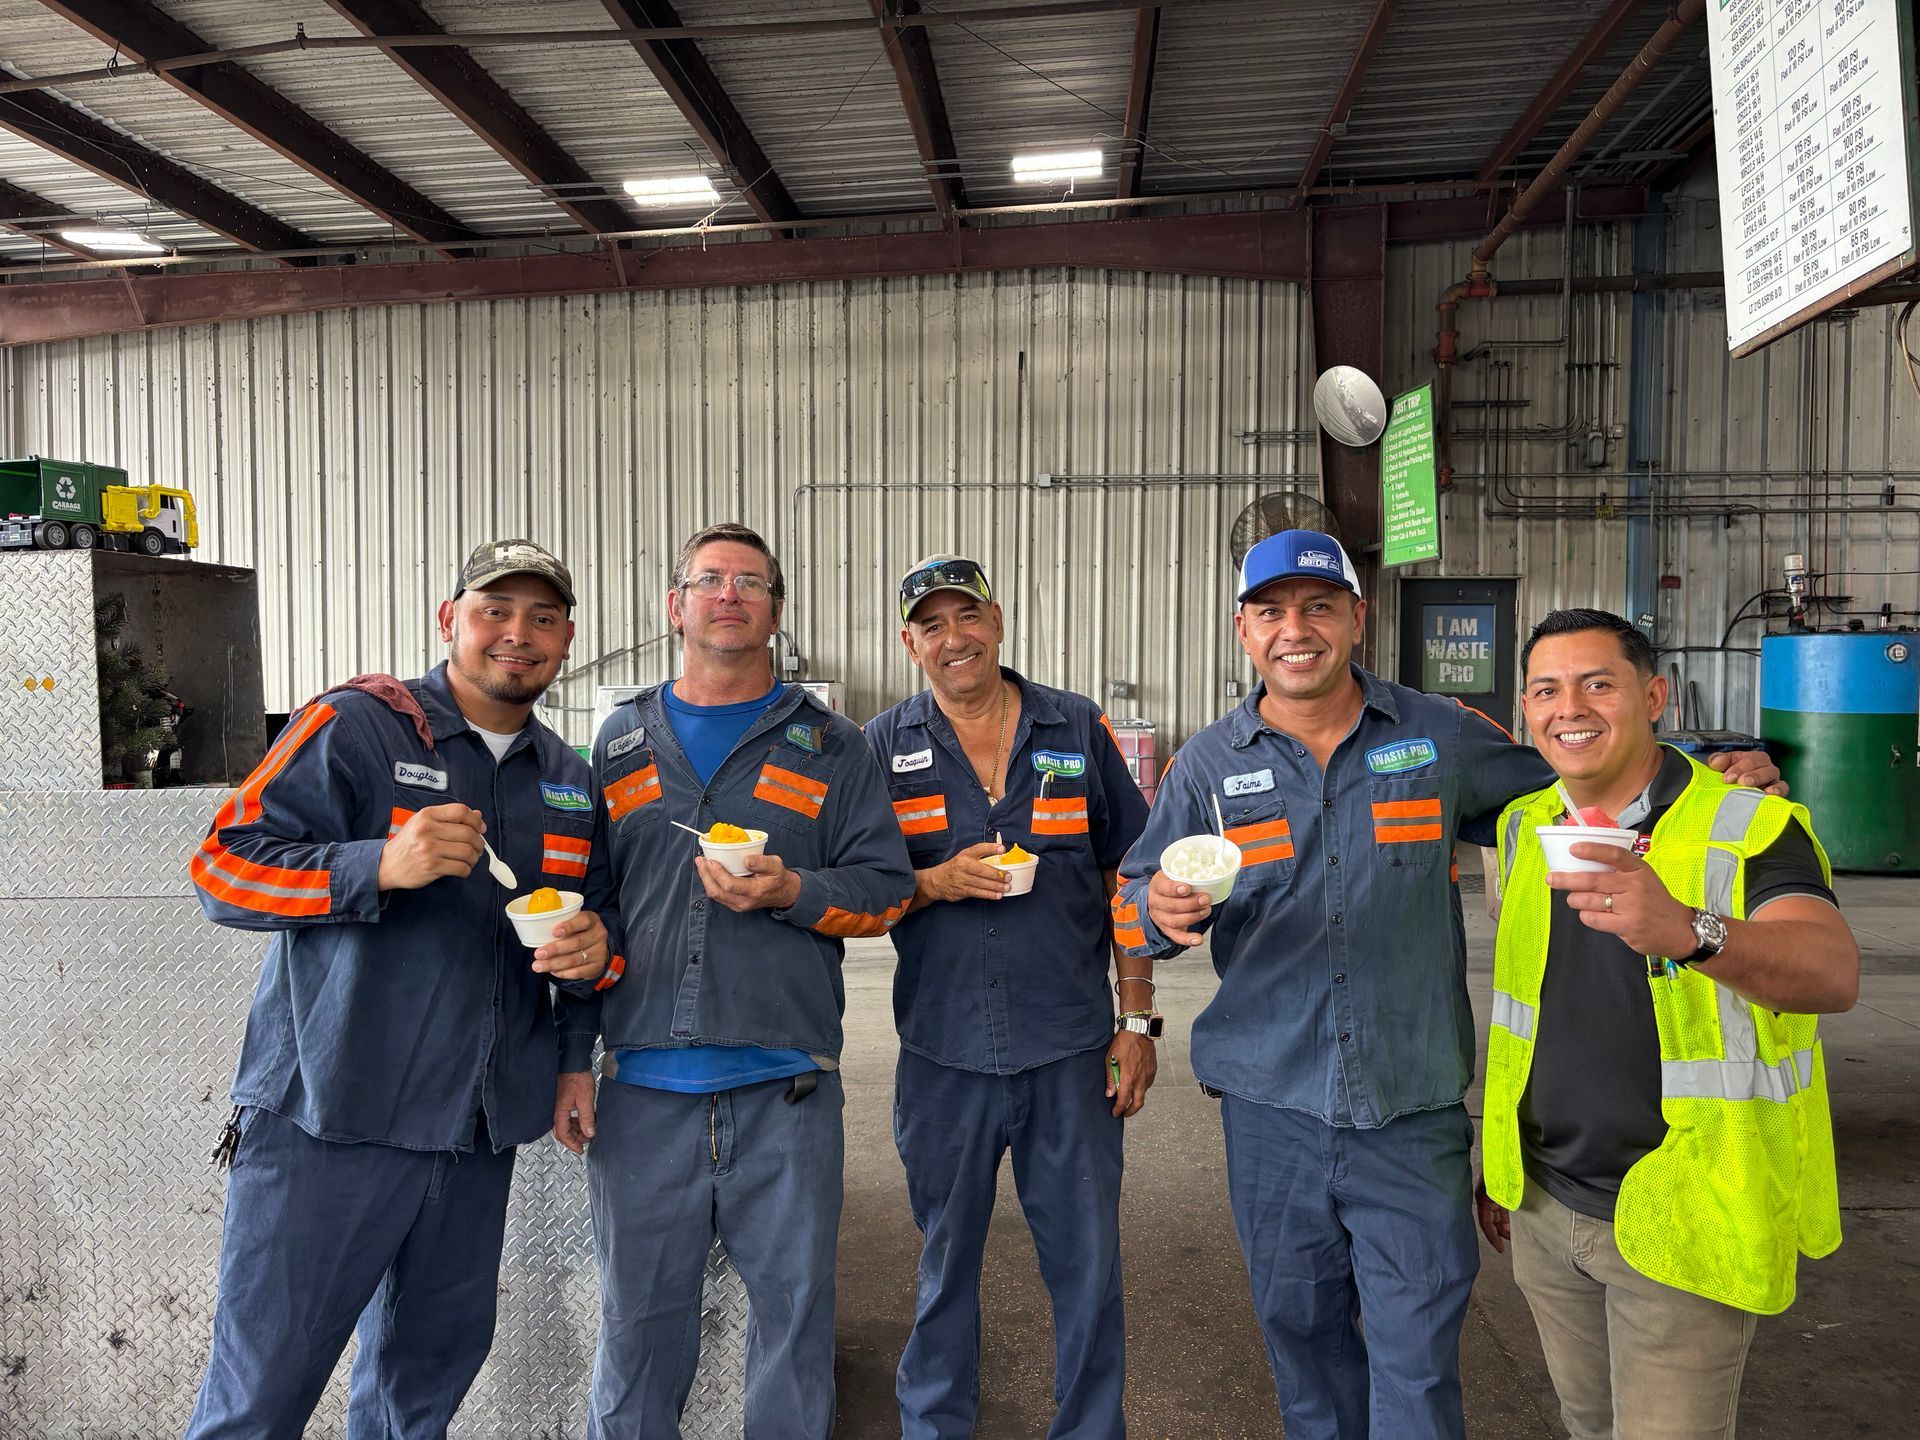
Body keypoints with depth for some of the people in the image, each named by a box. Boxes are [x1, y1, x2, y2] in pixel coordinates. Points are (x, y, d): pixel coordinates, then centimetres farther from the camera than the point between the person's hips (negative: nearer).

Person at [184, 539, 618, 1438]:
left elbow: (599, 914, 21)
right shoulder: (353, 726, -6)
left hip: (478, 1132, 6)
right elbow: (224, 872, -11)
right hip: (328, 1124, -5)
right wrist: (382, 866, -25)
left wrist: (594, 951, -3)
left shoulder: (571, 781, 11)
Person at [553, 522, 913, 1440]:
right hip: (642, 1088, 2)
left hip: (787, 1088, -1)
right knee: (639, 1314, 13)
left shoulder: (831, 746, 6)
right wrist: (573, 1061, 7)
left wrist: (791, 893, -17)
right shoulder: (622, 743, 11)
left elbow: (886, 884, 2)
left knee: (793, 1306, 10)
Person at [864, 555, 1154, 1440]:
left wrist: (1137, 1019, 2)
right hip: (944, 1054, 0)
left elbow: (1124, 881, 6)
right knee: (946, 1263, 15)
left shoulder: (1079, 730, 2)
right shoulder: (882, 747, 1)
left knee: (1088, 1264, 9)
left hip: (1070, 1048, 0)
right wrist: (937, 883, -17)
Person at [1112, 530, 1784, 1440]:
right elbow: (1130, 913, 2)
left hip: (1414, 1116, -1)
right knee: (1301, 1335, 18)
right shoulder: (1210, 764, 0)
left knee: (1418, 1365, 5)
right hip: (1272, 1113, 1)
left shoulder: (1442, 736, -1)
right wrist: (1159, 911, -22)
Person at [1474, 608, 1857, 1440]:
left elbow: (1834, 974, -35)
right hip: (1544, 1206, 5)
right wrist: (1500, 1159, 14)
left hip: (1680, 1218, -5)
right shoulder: (1525, 829, 1)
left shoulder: (1749, 829, -16)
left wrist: (1686, 930, -54)